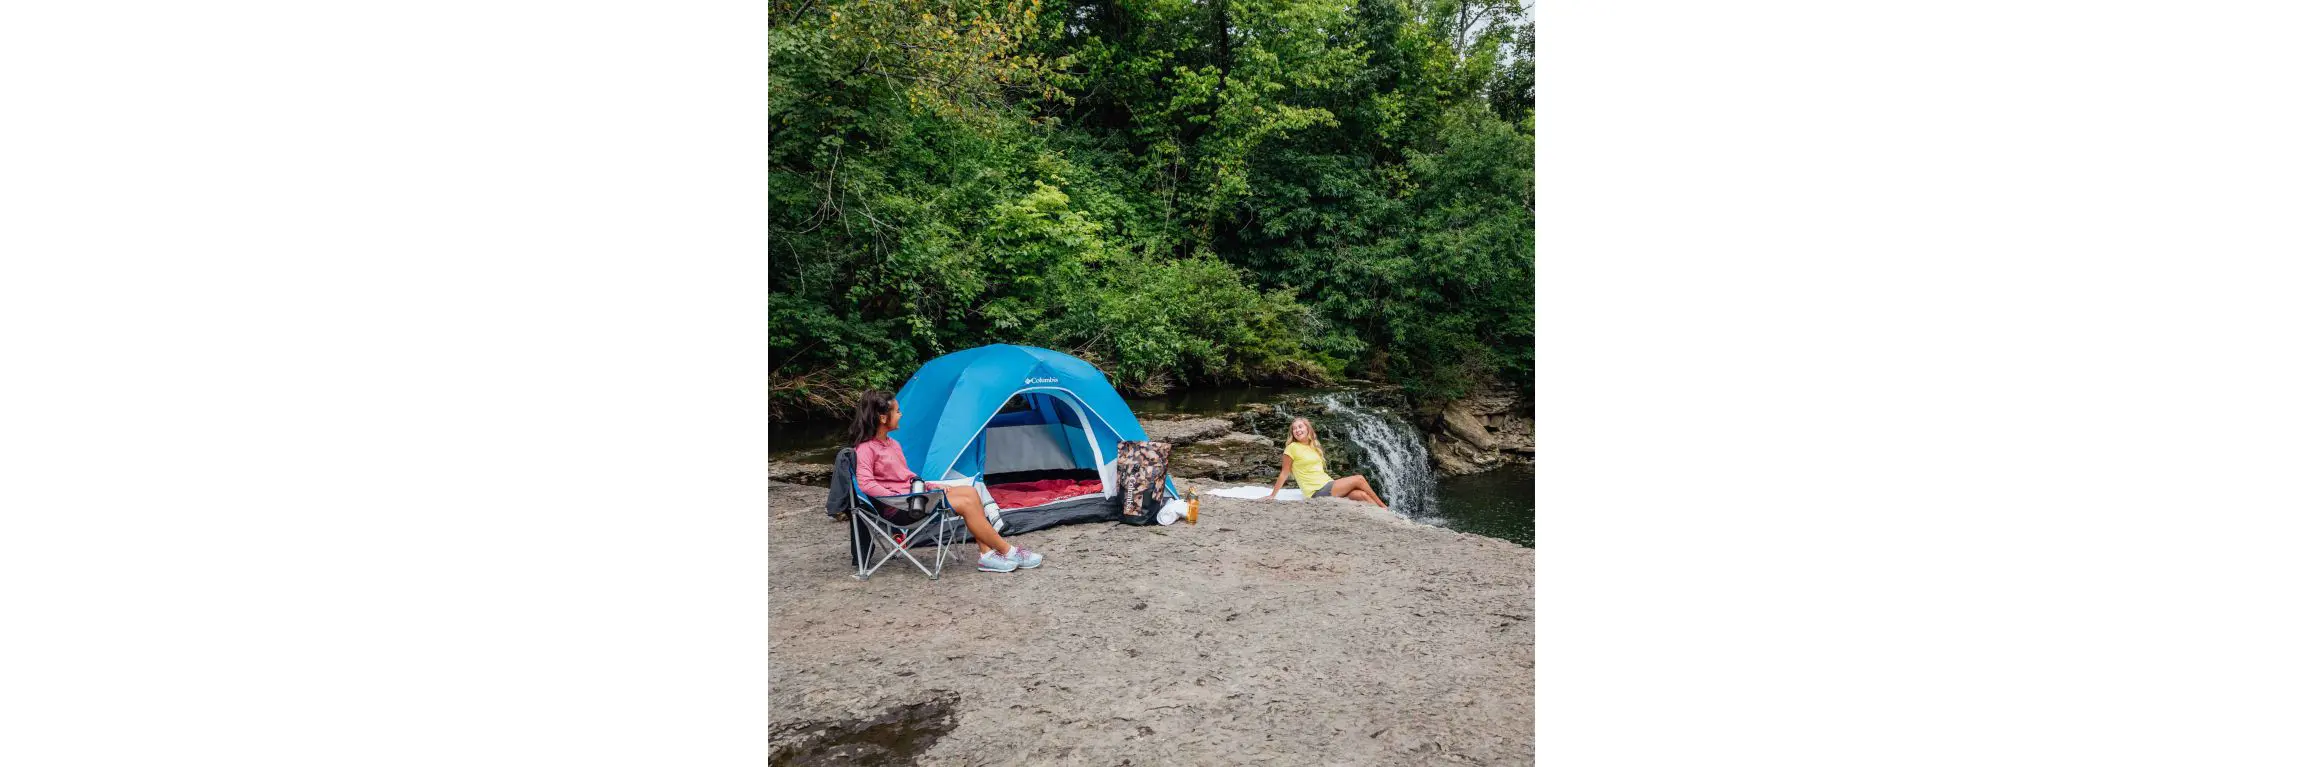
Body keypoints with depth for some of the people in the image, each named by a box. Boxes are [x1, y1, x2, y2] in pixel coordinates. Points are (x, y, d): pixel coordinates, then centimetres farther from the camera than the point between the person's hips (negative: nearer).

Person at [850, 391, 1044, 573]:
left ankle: (986, 554, -13)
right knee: (965, 503, -18)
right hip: (901, 503, -9)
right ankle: (1008, 552, -7)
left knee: (970, 492, -8)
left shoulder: (892, 443, 15)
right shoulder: (866, 449, -13)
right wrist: (899, 499, -23)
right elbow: (865, 483, -23)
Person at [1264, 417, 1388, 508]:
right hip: (1317, 491, -7)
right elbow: (1284, 474, -4)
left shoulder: (1314, 447, 17)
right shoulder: (1292, 448, -6)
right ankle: (1383, 507, 0)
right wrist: (1272, 496, -5)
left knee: (1362, 495, -13)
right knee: (1359, 479, -12)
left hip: (1328, 486, 7)